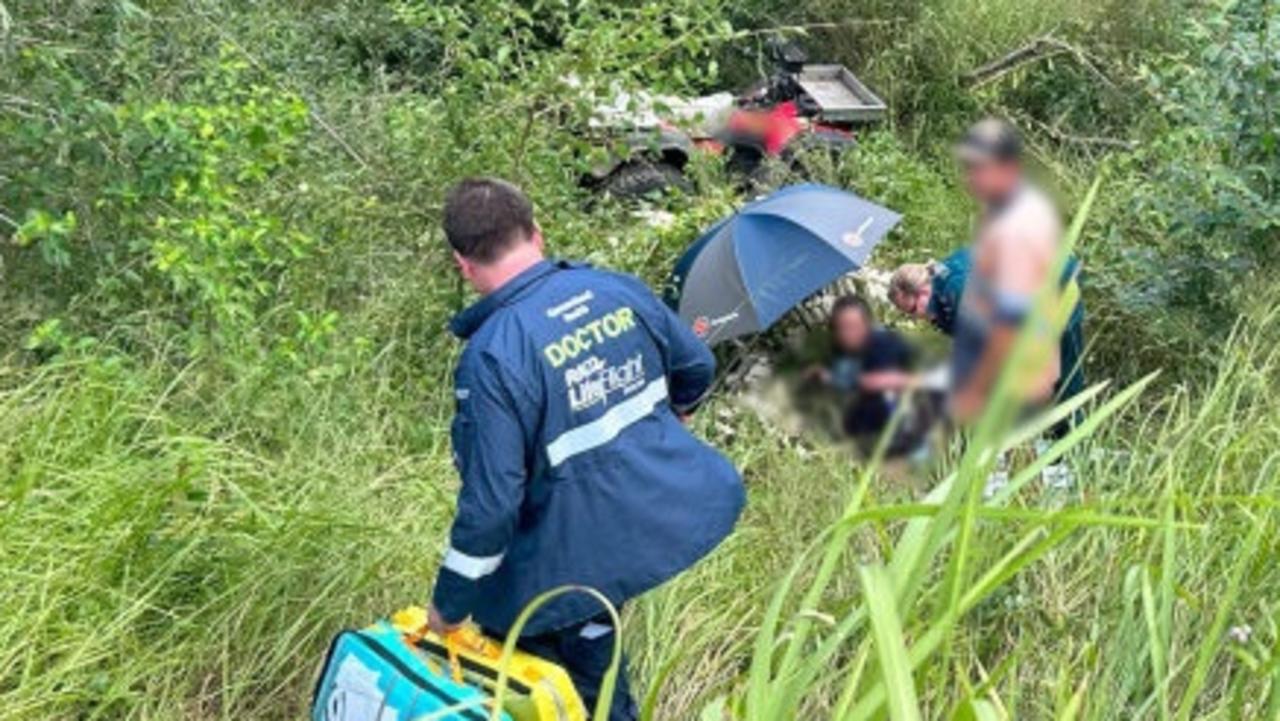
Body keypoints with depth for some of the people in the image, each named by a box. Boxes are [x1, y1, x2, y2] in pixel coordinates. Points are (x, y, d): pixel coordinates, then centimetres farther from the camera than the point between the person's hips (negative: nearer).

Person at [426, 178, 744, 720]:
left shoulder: (491, 356, -23)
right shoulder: (619, 289, -4)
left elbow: (490, 501, -22)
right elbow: (698, 366, 13)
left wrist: (449, 607, -8)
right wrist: (673, 411, 37)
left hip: (584, 552, -6)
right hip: (676, 514, 6)